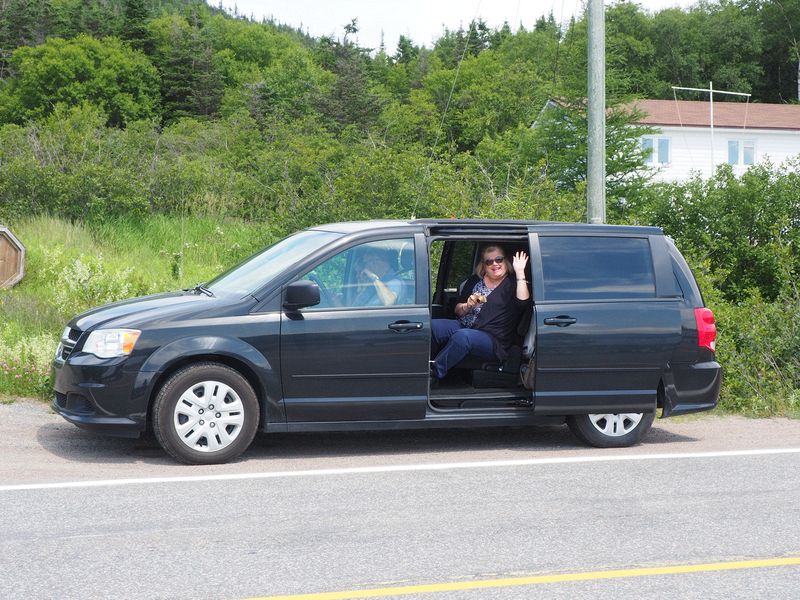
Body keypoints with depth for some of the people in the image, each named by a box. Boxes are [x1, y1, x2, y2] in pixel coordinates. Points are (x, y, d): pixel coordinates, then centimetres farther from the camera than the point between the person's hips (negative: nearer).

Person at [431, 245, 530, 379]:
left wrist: (520, 272, -15)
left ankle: (435, 371, -32)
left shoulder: (512, 283, 6)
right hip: (463, 326, 5)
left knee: (462, 336, -38)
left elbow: (522, 303, -16)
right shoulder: (475, 280, 19)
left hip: (493, 339, -5)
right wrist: (468, 306, -2)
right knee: (432, 326, -24)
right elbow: (457, 310, 21)